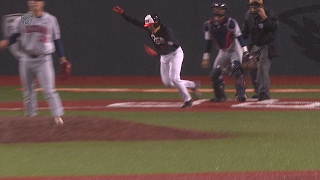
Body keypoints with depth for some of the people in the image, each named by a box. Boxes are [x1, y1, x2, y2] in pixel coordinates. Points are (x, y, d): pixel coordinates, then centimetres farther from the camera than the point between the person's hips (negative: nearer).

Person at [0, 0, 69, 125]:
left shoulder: (50, 20, 2)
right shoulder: (22, 20, 3)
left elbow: (56, 40, 6)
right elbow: (14, 36, 2)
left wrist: (62, 58, 2)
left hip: (43, 59, -2)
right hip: (26, 59, 2)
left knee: (49, 90, -12)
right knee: (28, 91, 9)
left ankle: (58, 116, -15)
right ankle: (30, 116, 21)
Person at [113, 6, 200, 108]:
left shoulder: (166, 31, -30)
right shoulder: (149, 28, -11)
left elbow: (169, 48, -39)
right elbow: (134, 21, -8)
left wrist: (156, 52, -53)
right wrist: (122, 13, -16)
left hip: (175, 53, -8)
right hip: (164, 56, 8)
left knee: (174, 78, -19)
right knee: (167, 82, 5)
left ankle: (188, 100, -3)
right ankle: (193, 85, 20)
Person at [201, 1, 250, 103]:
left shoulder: (230, 22, -17)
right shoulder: (208, 25, -3)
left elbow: (239, 37, -20)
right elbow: (208, 42, 5)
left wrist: (245, 51, -30)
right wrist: (205, 58, 4)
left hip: (235, 50, -6)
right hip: (223, 52, 6)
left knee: (236, 70, -26)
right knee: (214, 74, 4)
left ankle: (241, 94, -27)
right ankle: (220, 96, 21)